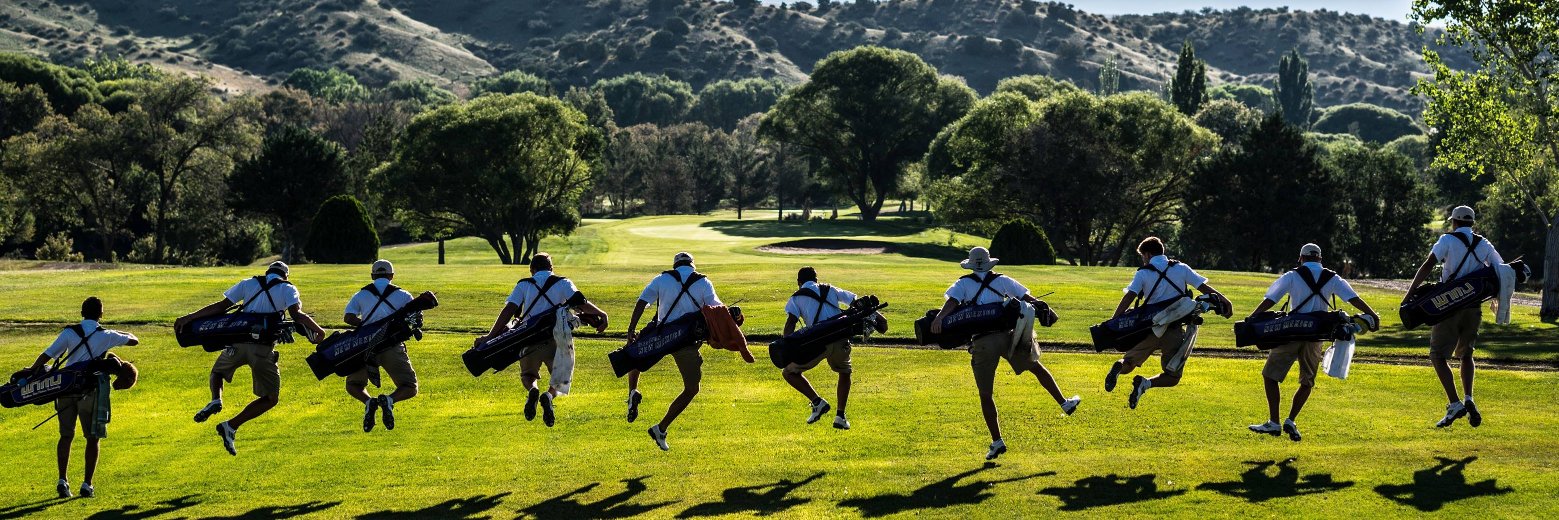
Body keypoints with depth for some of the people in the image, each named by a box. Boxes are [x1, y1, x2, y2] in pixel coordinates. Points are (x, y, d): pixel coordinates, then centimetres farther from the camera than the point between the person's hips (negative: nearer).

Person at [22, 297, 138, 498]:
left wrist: (31, 371, 8)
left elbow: (47, 355, -3)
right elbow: (134, 341, 14)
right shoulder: (106, 335, 1)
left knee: (66, 436, 11)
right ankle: (87, 484, 2)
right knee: (93, 438, 6)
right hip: (89, 391, -2)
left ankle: (62, 480, 4)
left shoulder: (70, 332, 2)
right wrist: (125, 334, 34)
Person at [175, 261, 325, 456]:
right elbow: (296, 315, -9)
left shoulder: (249, 283, 14)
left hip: (238, 341, 2)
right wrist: (318, 330, 3)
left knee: (218, 372, 32)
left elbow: (222, 305, 8)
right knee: (271, 398, 13)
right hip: (263, 348, -2)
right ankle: (231, 426, -1)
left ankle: (215, 400, -1)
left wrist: (189, 317, 10)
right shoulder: (287, 289, 8)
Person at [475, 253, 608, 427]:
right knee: (560, 379, 16)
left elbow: (508, 311, 0)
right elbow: (580, 303, -5)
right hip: (555, 339, -1)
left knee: (527, 374, 25)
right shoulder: (563, 283, 11)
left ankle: (532, 390, -12)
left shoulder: (524, 285, 12)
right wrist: (601, 314, 7)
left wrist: (490, 336, -2)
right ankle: (549, 395, -19)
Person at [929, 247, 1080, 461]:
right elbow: (1026, 297, 7)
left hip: (982, 344, -1)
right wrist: (1038, 305, 20)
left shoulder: (964, 284, 8)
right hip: (1006, 337, 1)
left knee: (985, 395, 7)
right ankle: (1064, 403, 28)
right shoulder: (1001, 280, 11)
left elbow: (952, 301, -11)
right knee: (1036, 367, 24)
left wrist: (939, 317, -23)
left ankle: (997, 442, 4)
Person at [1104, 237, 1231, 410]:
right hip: (1174, 331, 0)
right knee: (1172, 377, 11)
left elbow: (1128, 298, -10)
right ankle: (1146, 383, -19)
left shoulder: (1143, 273, 1)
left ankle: (1119, 366, -23)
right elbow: (1204, 287, 1)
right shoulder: (1181, 269, 7)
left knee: (1128, 363, 15)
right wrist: (1223, 299, 1)